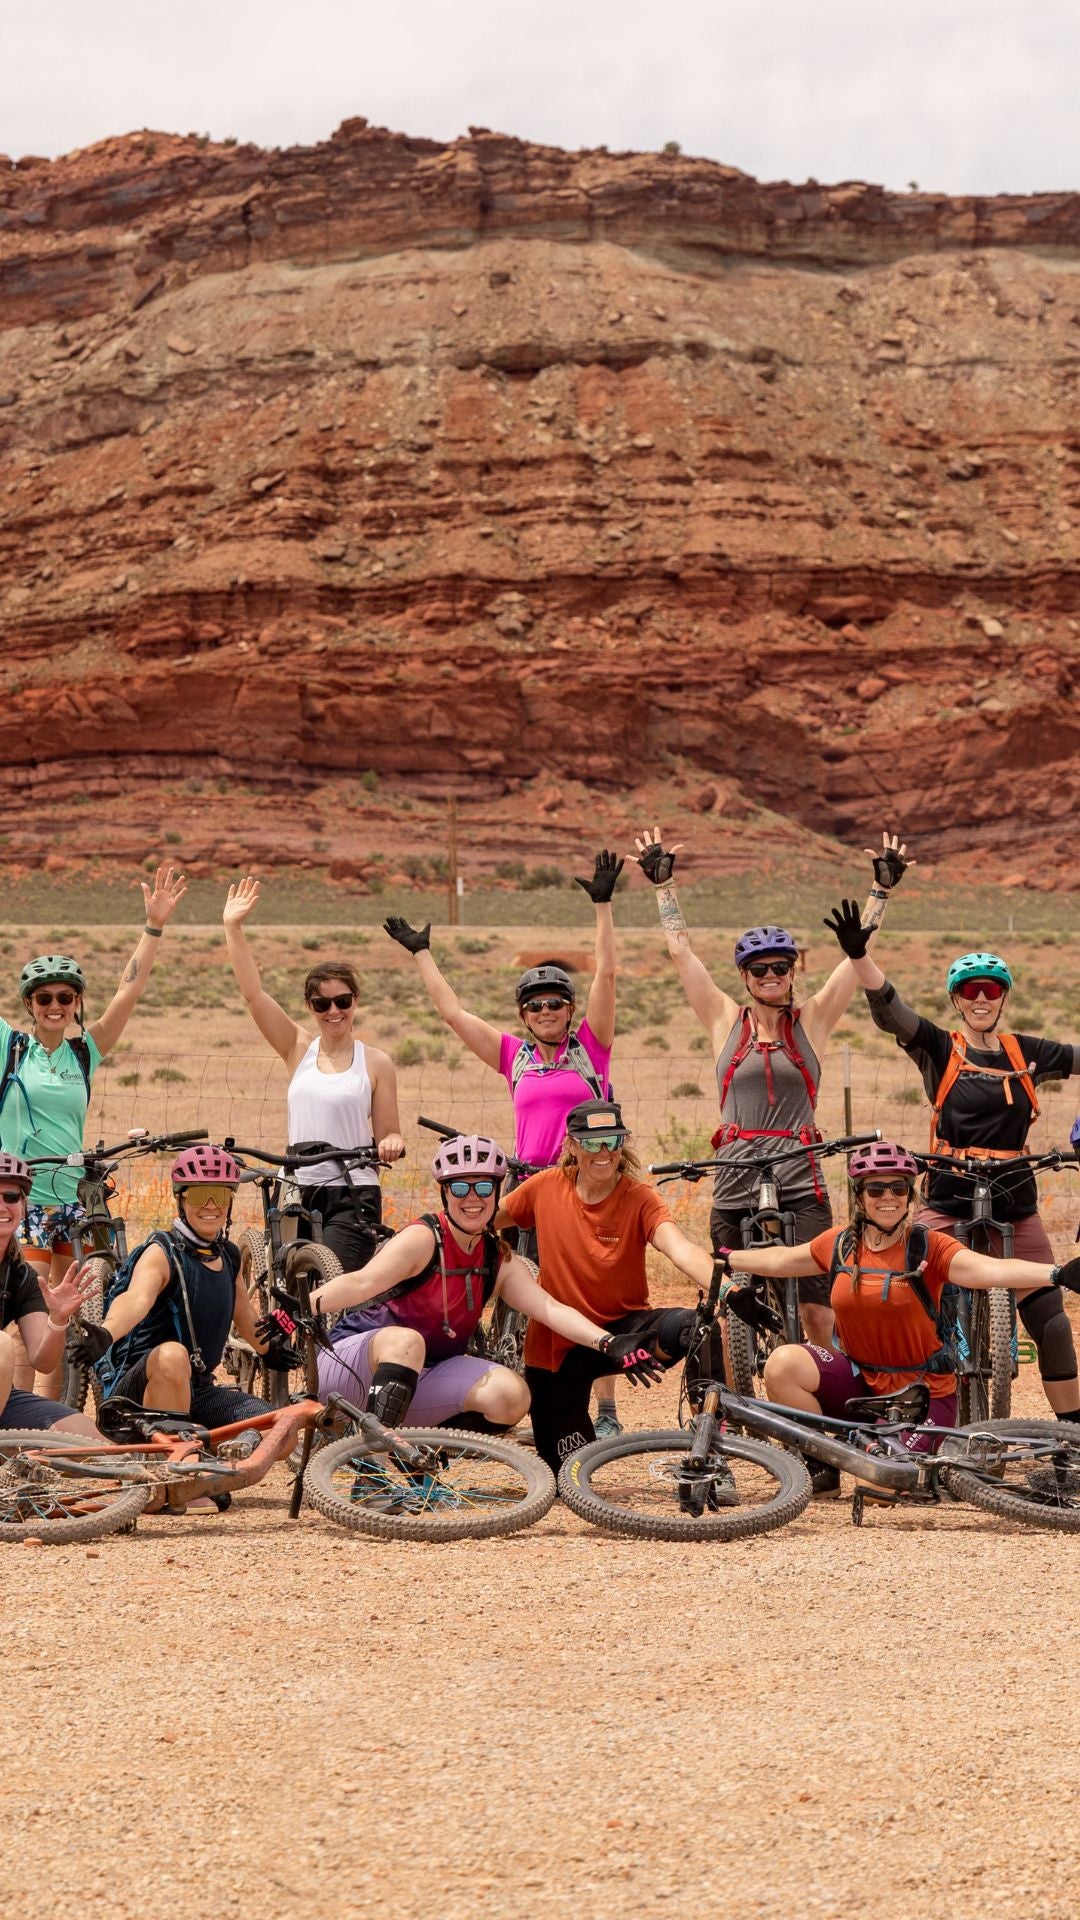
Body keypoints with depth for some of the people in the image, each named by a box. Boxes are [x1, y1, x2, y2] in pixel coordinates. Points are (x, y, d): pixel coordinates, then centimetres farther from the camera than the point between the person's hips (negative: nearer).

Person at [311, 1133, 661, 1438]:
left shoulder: (500, 1263, 4)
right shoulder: (423, 1239, -15)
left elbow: (552, 1309, -8)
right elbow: (363, 1283, -30)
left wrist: (610, 1343, -26)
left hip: (415, 1385, 6)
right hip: (352, 1362, -6)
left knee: (510, 1393, -20)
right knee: (406, 1342, -40)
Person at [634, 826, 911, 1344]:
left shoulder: (811, 1022, 6)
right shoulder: (726, 1022, 7)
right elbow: (681, 950, 6)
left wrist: (882, 888, -3)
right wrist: (662, 883, 5)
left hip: (801, 1189, -1)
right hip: (735, 1185, 1)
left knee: (817, 1311, -9)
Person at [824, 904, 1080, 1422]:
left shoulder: (1026, 1053, 7)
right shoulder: (939, 1048, -2)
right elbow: (888, 1009, -16)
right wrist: (857, 953, -32)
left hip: (1016, 1210, 2)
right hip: (948, 1207, -2)